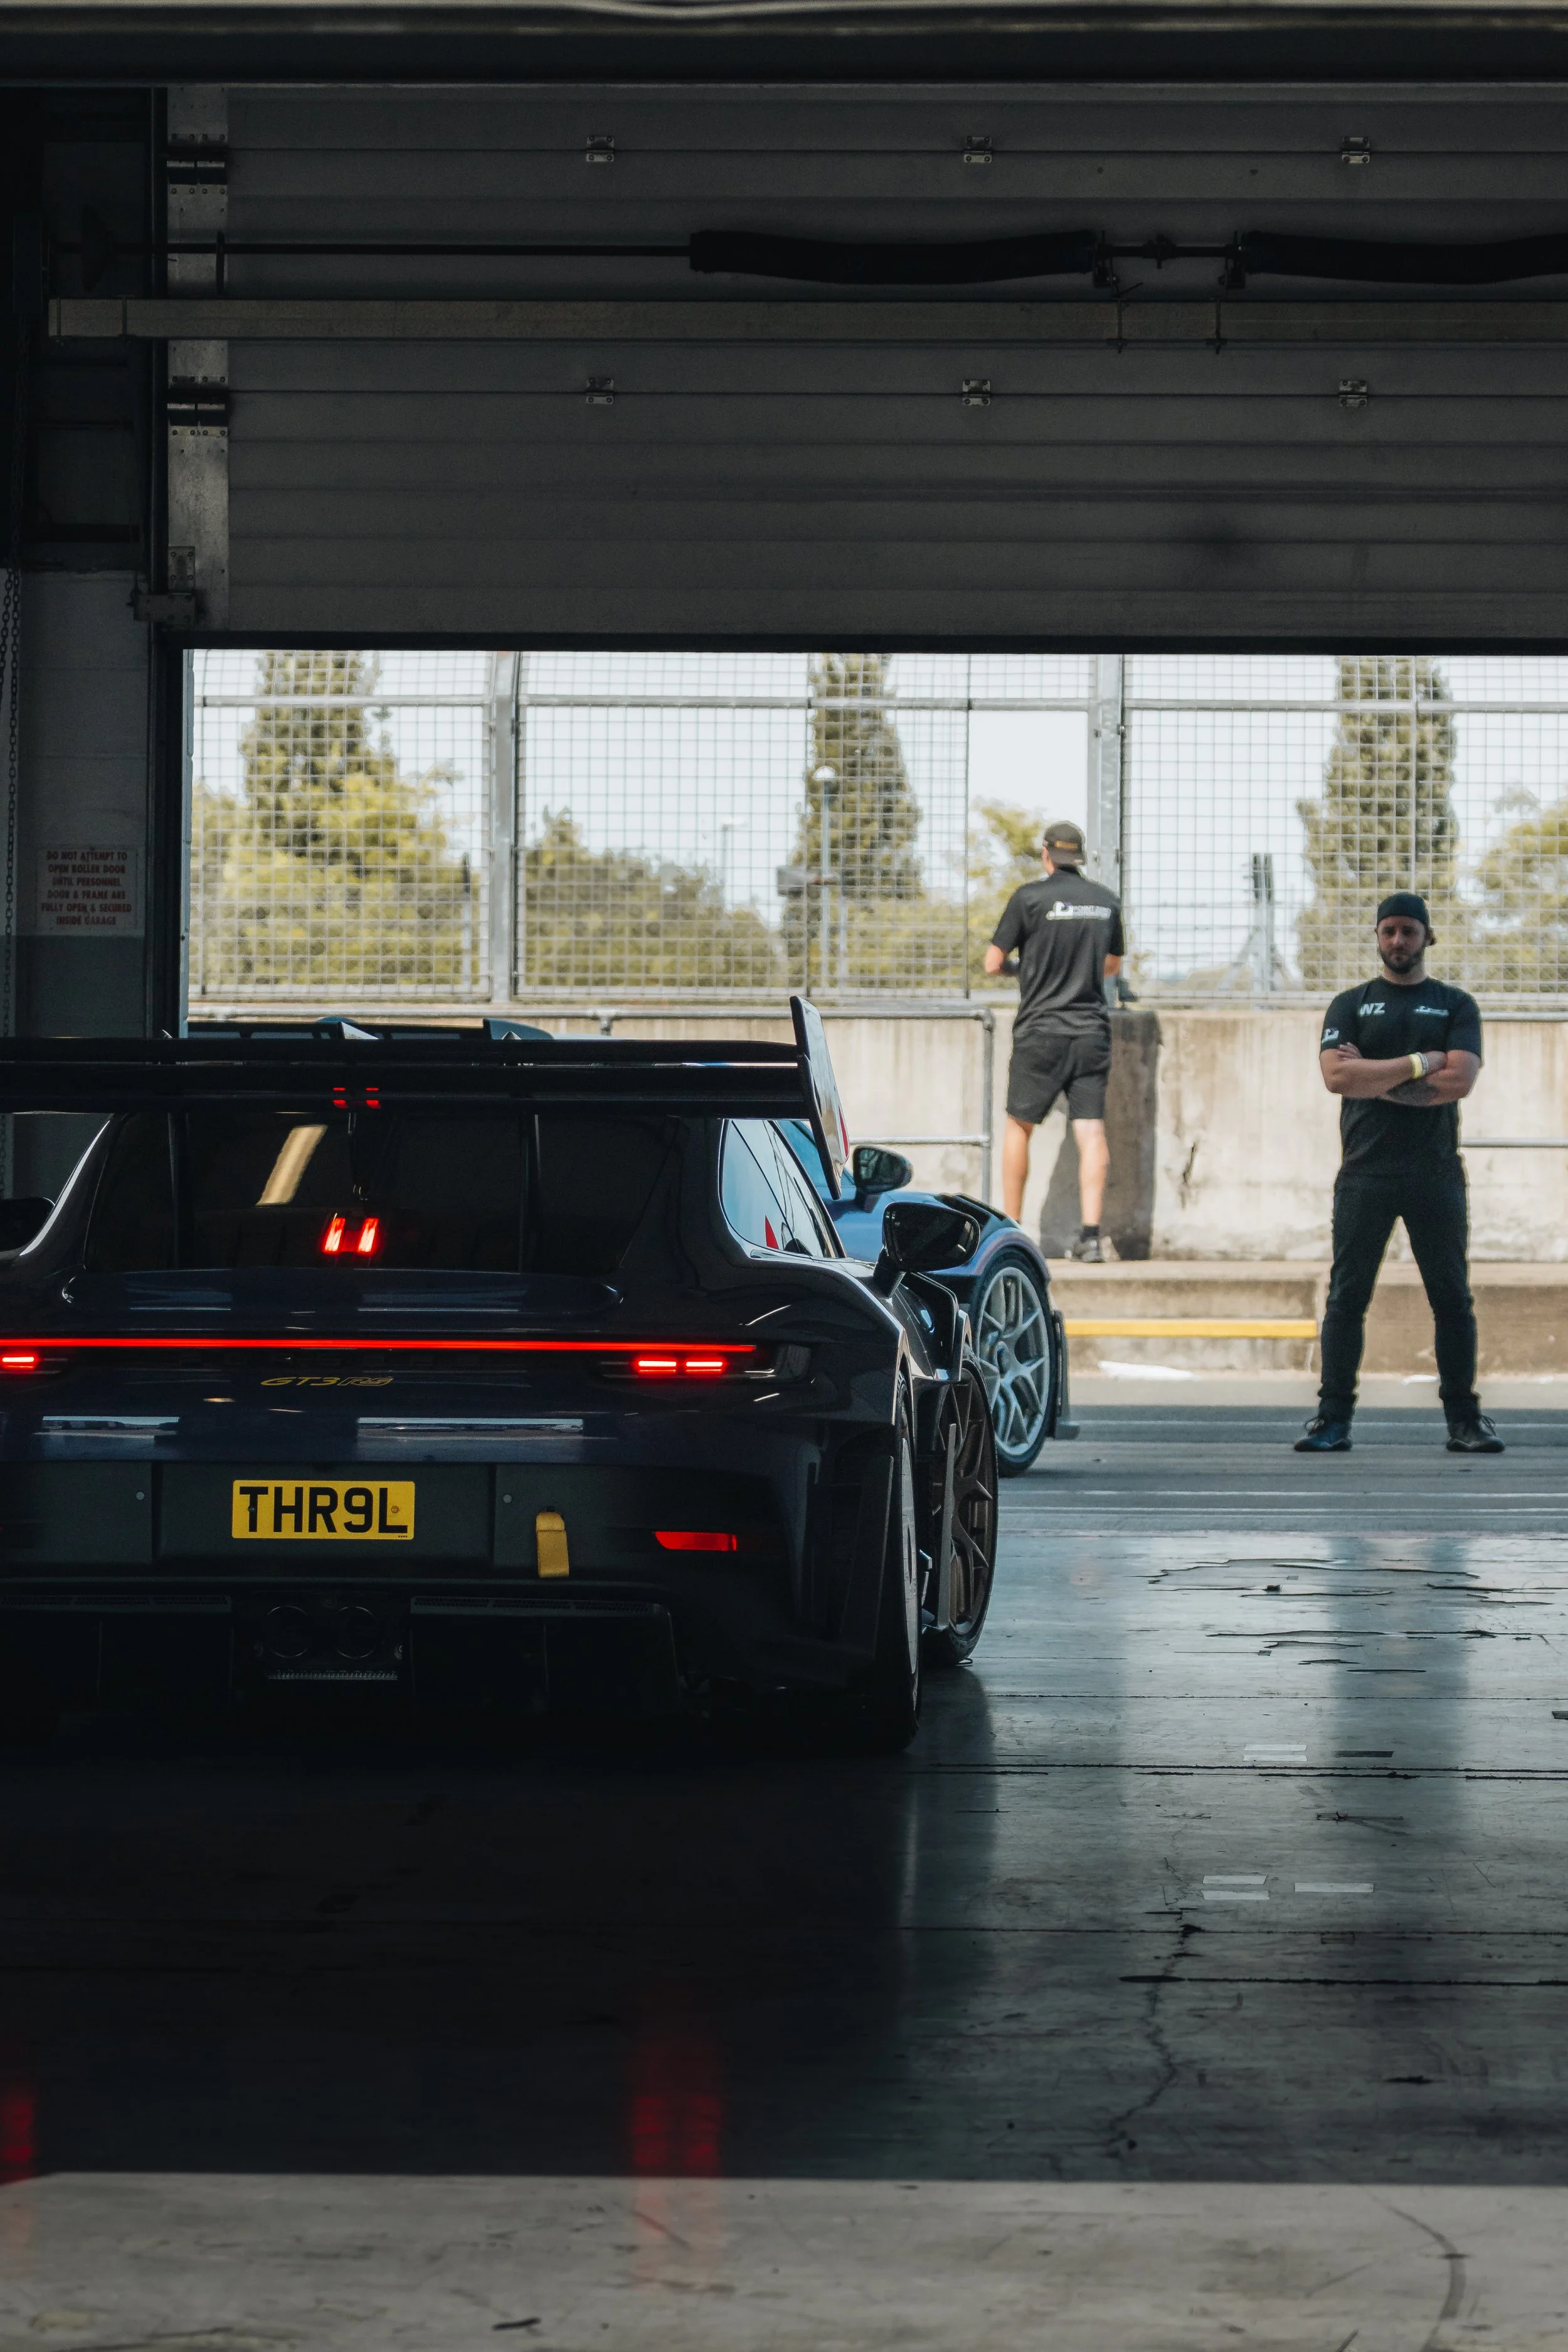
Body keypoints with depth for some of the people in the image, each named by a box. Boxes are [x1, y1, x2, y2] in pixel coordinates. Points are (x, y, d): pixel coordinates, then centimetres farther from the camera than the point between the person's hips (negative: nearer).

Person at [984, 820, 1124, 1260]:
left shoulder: (1029, 898, -7)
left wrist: (1010, 966, 22)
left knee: (1019, 1126, 11)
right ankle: (1091, 1233, -14)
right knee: (1092, 1130, -2)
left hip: (1041, 1031, -3)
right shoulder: (1106, 902, 7)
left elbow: (993, 962, -2)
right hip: (1093, 1032, 3)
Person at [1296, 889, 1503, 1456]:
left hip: (1435, 1173, 0)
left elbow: (1459, 1080, -6)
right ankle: (1333, 1418, 0)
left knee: (1452, 1298, 0)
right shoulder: (1350, 1006, 12)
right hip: (1365, 1174, 0)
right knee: (1347, 1297, -2)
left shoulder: (1455, 1006, 11)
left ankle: (1464, 1418, 6)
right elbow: (1336, 1075, -5)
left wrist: (1374, 1078, -6)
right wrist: (1418, 1064, -8)